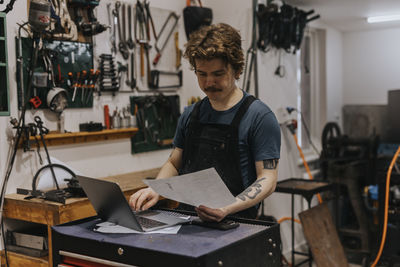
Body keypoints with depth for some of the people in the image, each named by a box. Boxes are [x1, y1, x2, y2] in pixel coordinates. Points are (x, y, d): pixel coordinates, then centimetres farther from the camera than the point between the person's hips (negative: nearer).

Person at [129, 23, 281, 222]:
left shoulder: (259, 116, -4)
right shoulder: (190, 114, 15)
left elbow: (267, 179, -7)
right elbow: (174, 163, 22)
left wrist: (228, 208, -22)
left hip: (234, 223, -4)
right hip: (187, 220, 5)